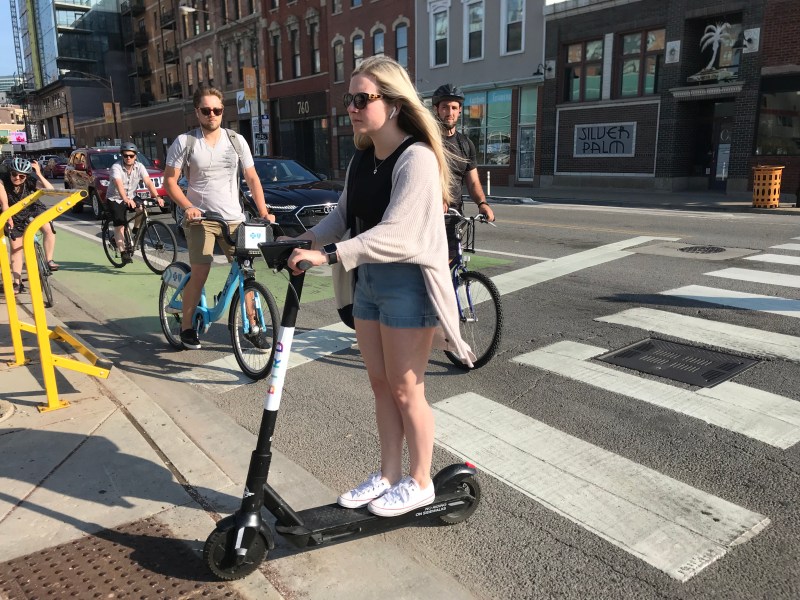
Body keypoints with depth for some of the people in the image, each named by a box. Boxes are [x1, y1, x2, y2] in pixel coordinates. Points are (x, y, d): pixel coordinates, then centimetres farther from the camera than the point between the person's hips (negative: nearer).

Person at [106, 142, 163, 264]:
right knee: (119, 225, -14)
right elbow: (119, 185, -38)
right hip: (115, 199, -4)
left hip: (131, 198, 4)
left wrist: (156, 196, -40)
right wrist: (126, 199, -56)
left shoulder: (139, 167, -11)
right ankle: (123, 253, -9)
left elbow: (148, 182, -23)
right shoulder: (116, 167, -22)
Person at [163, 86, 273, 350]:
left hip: (234, 218, 3)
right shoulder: (185, 142, -1)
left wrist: (263, 211, -5)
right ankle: (187, 328, 10)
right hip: (200, 219, -3)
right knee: (199, 274, -9)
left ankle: (253, 328, 11)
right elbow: (170, 181, 0)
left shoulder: (236, 140, 6)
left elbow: (252, 178, 7)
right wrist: (188, 207, -16)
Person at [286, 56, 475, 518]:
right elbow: (344, 215, 11)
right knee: (380, 385, 15)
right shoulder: (363, 159, 10)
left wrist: (328, 254, -32)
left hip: (407, 284, -8)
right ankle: (388, 476, 31)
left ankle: (420, 483, 24)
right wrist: (306, 240, -4)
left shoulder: (416, 157, -17)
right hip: (369, 280, 8)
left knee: (405, 390, 4)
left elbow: (395, 233, -27)